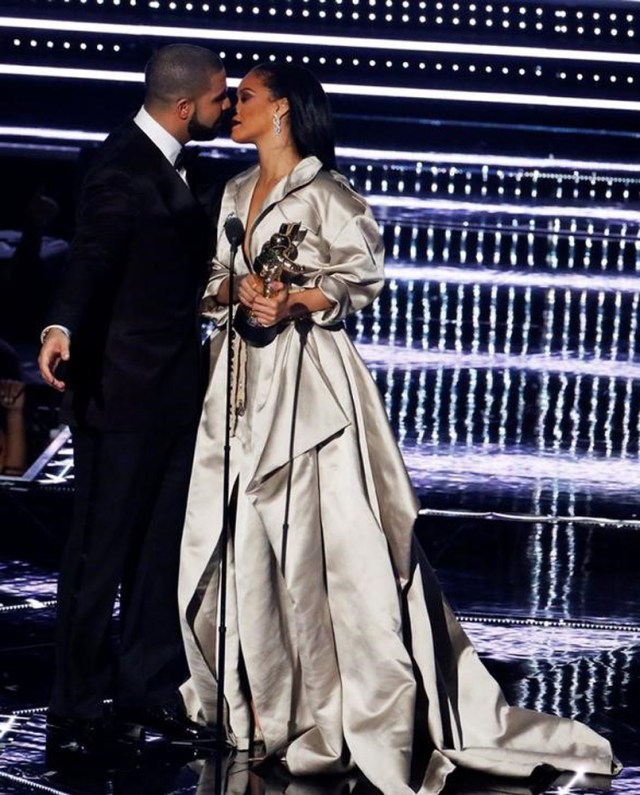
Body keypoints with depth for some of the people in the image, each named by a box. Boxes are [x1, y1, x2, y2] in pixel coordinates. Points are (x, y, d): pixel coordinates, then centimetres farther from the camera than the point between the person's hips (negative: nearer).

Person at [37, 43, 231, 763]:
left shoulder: (168, 163, 11)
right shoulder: (123, 170, -18)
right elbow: (92, 259, -31)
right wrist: (63, 330, -47)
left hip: (173, 388, 9)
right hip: (123, 388, -9)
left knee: (161, 547, 15)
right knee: (102, 550, -2)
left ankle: (148, 692, 24)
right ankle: (76, 711, 5)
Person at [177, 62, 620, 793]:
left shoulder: (325, 195, -6)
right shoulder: (235, 193, 16)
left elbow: (362, 274, -6)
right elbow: (215, 282, 18)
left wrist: (294, 302, -18)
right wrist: (237, 291, -4)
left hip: (307, 381, -7)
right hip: (243, 377, 7)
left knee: (313, 534, -9)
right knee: (239, 536, 5)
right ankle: (253, 700, 13)